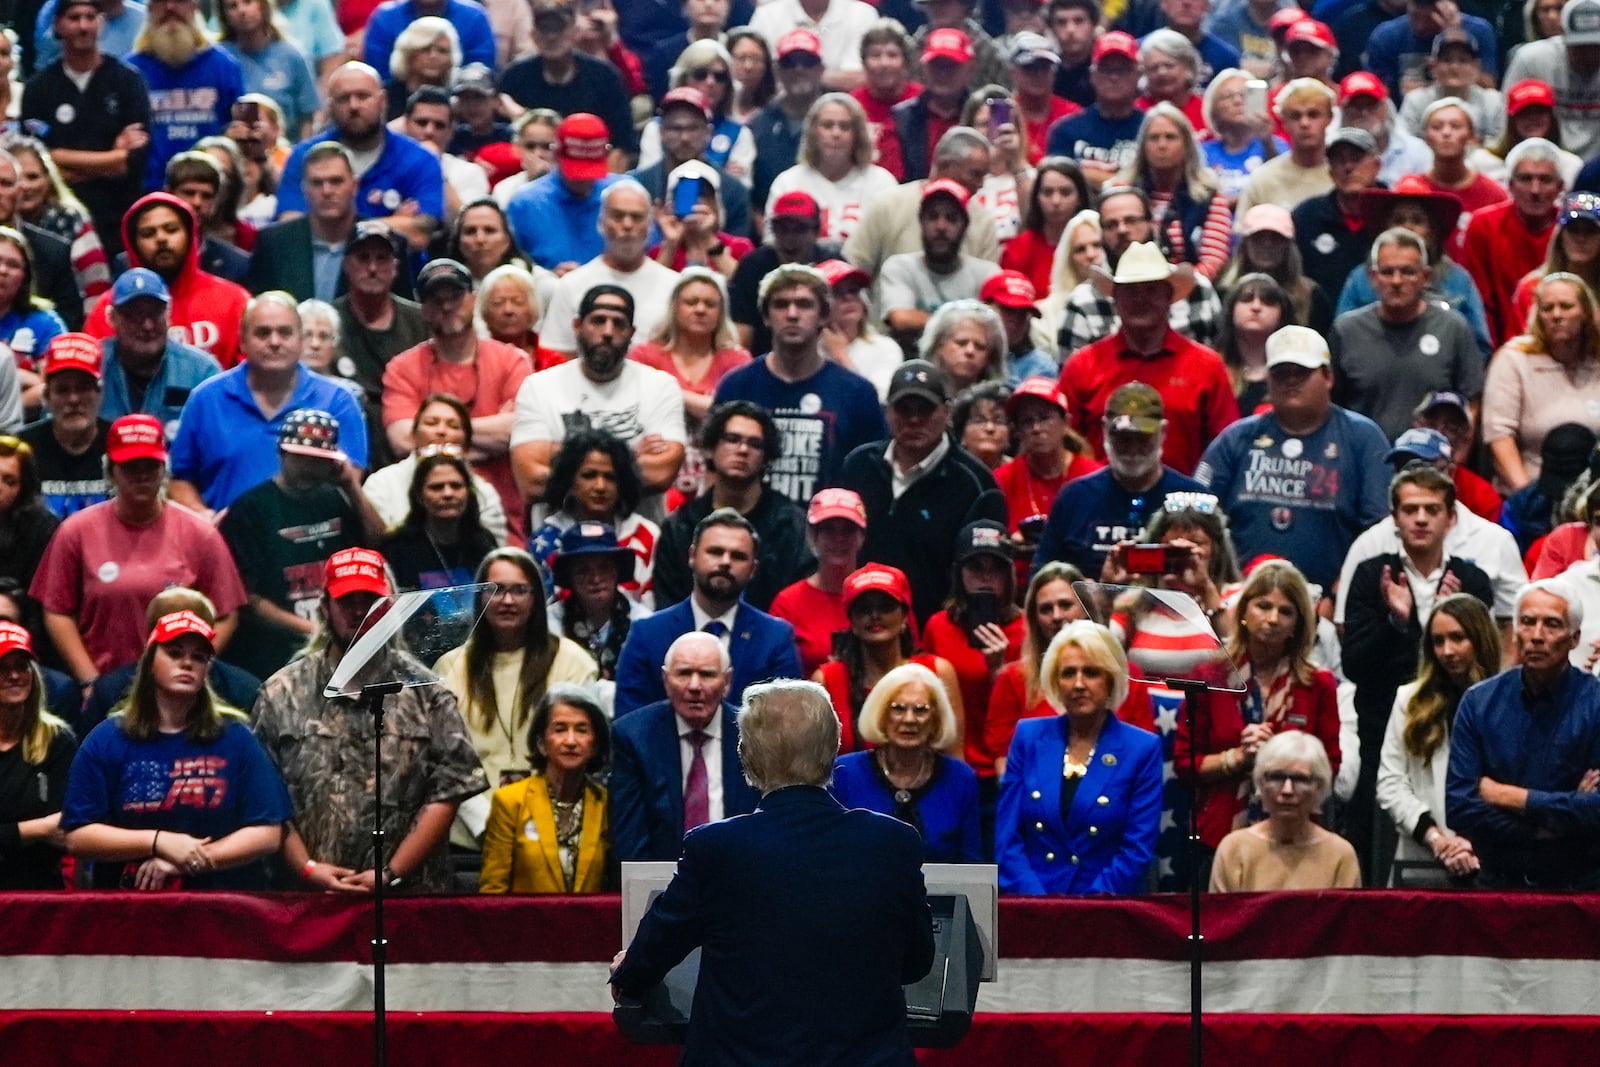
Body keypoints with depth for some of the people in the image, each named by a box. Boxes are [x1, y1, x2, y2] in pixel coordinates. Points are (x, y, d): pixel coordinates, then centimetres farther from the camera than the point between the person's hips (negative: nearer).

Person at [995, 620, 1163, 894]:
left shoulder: (1143, 750, 3)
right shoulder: (1028, 737, 10)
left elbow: (1137, 852, -1)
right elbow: (1007, 839, 6)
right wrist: (1040, 906, -8)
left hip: (1107, 910, -1)